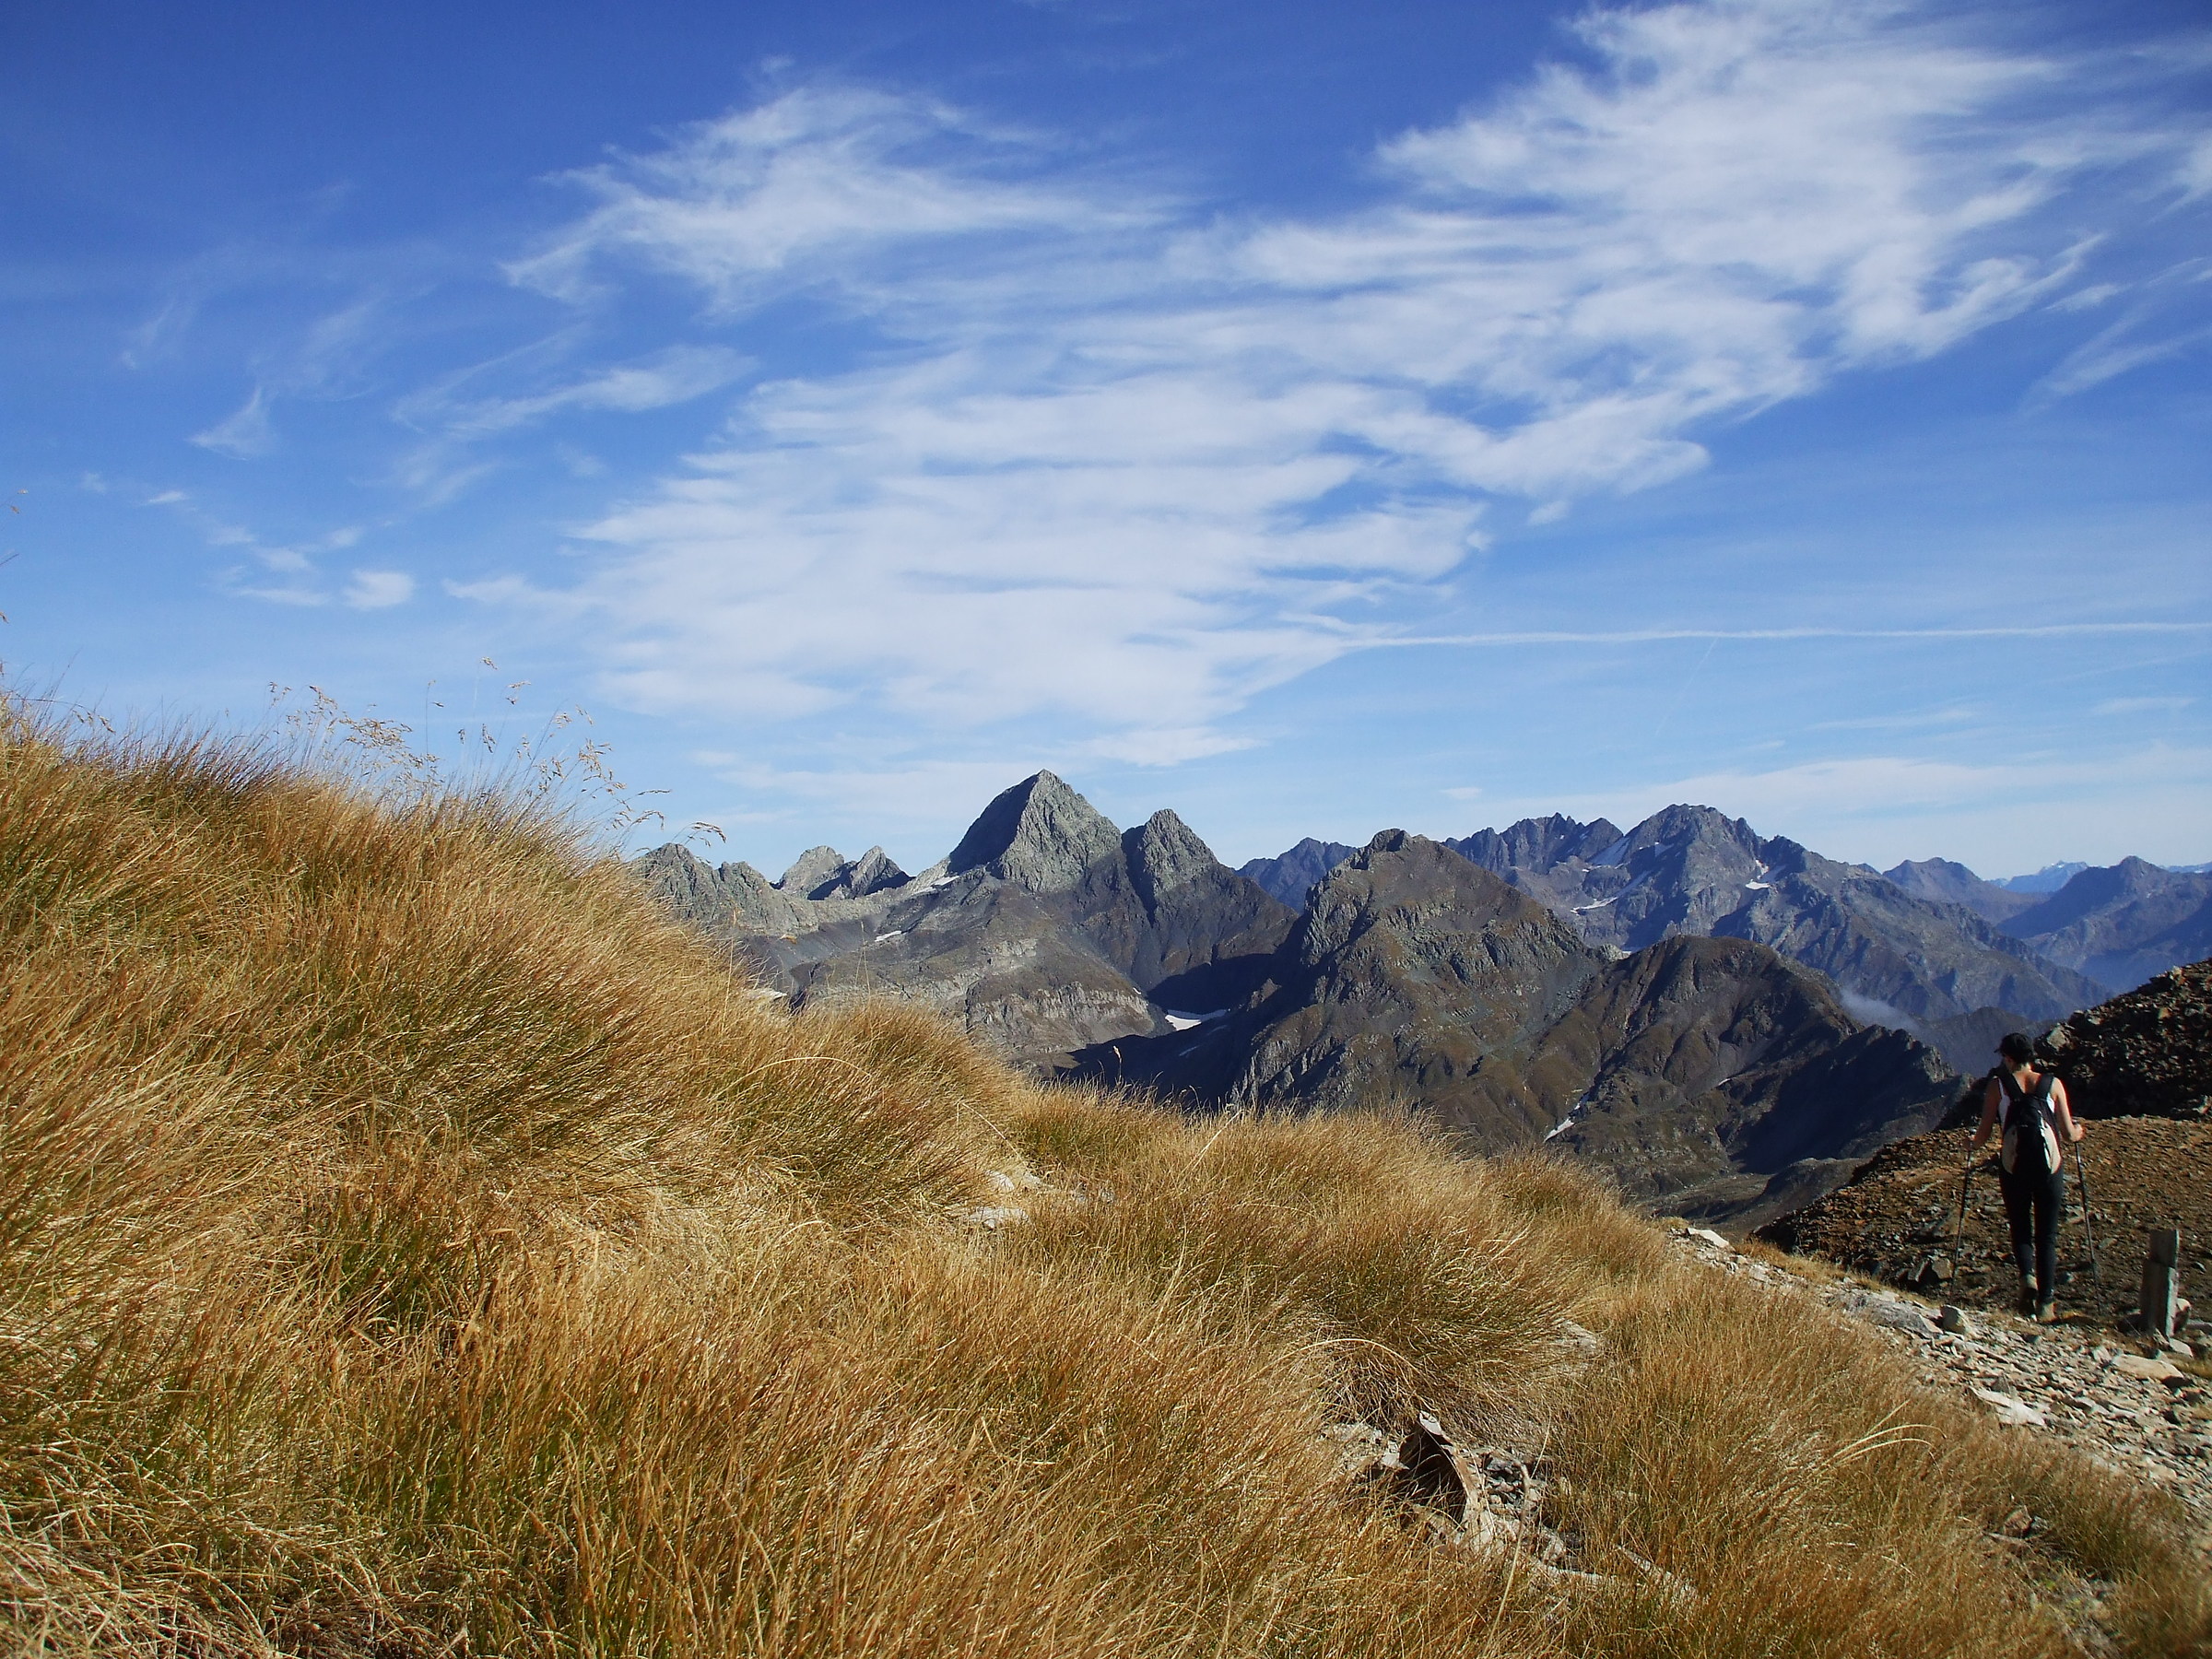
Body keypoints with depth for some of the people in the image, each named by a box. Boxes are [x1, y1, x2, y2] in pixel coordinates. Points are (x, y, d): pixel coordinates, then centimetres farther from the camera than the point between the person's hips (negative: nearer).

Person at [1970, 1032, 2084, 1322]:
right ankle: (2046, 1302, 5)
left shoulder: (1998, 1084, 0)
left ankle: (2027, 1276, -14)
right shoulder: (2053, 1084, 3)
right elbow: (2069, 1135, 4)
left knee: (2021, 1230, 14)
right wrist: (2078, 1132, 27)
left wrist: (1972, 1147, 21)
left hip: (2014, 1165, -1)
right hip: (2049, 1164, 1)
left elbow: (1985, 1131, -1)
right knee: (2047, 1235, 10)